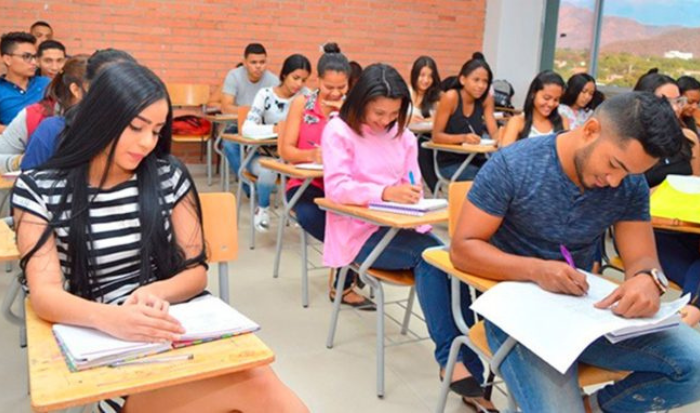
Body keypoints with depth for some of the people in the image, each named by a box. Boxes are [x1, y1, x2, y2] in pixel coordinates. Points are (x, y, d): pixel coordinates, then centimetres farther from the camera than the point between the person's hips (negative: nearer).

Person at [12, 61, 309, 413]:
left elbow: (196, 271, 6)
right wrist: (111, 318, -31)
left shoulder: (169, 176, 4)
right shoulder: (38, 189, 0)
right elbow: (45, 294, -10)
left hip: (176, 334, 3)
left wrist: (155, 292, -17)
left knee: (254, 380, -30)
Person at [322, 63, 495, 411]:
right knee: (430, 254, -30)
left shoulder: (403, 135, 14)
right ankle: (454, 357, -23)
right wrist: (384, 193, -31)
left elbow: (413, 189, 12)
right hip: (358, 232, -5)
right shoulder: (339, 130, -3)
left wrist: (410, 199, -13)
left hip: (397, 226, 5)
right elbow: (336, 188, -16)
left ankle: (466, 366, -23)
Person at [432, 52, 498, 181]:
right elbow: (436, 136, -14)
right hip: (450, 163, -5)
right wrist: (463, 138, -31)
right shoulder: (450, 97, -13)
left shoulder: (486, 99, 2)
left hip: (476, 160, 5)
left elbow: (494, 133, -5)